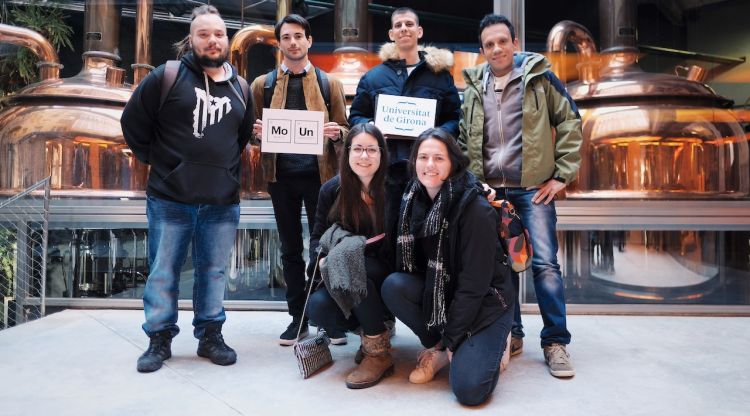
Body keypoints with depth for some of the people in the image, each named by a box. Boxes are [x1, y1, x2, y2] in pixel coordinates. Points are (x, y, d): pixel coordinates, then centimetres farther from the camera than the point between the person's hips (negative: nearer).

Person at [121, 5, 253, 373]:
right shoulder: (166, 77, -2)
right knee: (163, 272, 6)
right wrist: (156, 160, 4)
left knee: (213, 272, 10)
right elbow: (132, 122, 4)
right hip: (170, 199, -2)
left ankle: (210, 336, 24)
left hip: (222, 202, 3)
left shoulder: (240, 88, 10)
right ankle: (160, 339, 22)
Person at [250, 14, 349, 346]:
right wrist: (257, 131, -12)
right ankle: (298, 318, 19)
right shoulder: (262, 85, 10)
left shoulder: (330, 84, 8)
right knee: (290, 249, 9)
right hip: (281, 176, 2)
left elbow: (344, 130, 7)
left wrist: (336, 132, -15)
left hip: (319, 174, -2)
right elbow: (253, 131, 11)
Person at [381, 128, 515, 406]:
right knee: (393, 285, -22)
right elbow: (412, 264, 1)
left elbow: (474, 282, -20)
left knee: (468, 389, -21)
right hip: (440, 293, 6)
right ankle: (438, 348, -1)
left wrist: (452, 339, -16)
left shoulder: (475, 209, -22)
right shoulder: (414, 200, -4)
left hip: (485, 301, -5)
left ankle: (491, 343, 11)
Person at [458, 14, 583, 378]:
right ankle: (511, 334, 20)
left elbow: (570, 122, 2)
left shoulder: (539, 77, 3)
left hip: (533, 187, -3)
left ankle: (555, 342, 5)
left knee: (545, 262, -8)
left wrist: (563, 174, -4)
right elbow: (463, 139, 16)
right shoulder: (474, 87, 12)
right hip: (489, 190, 3)